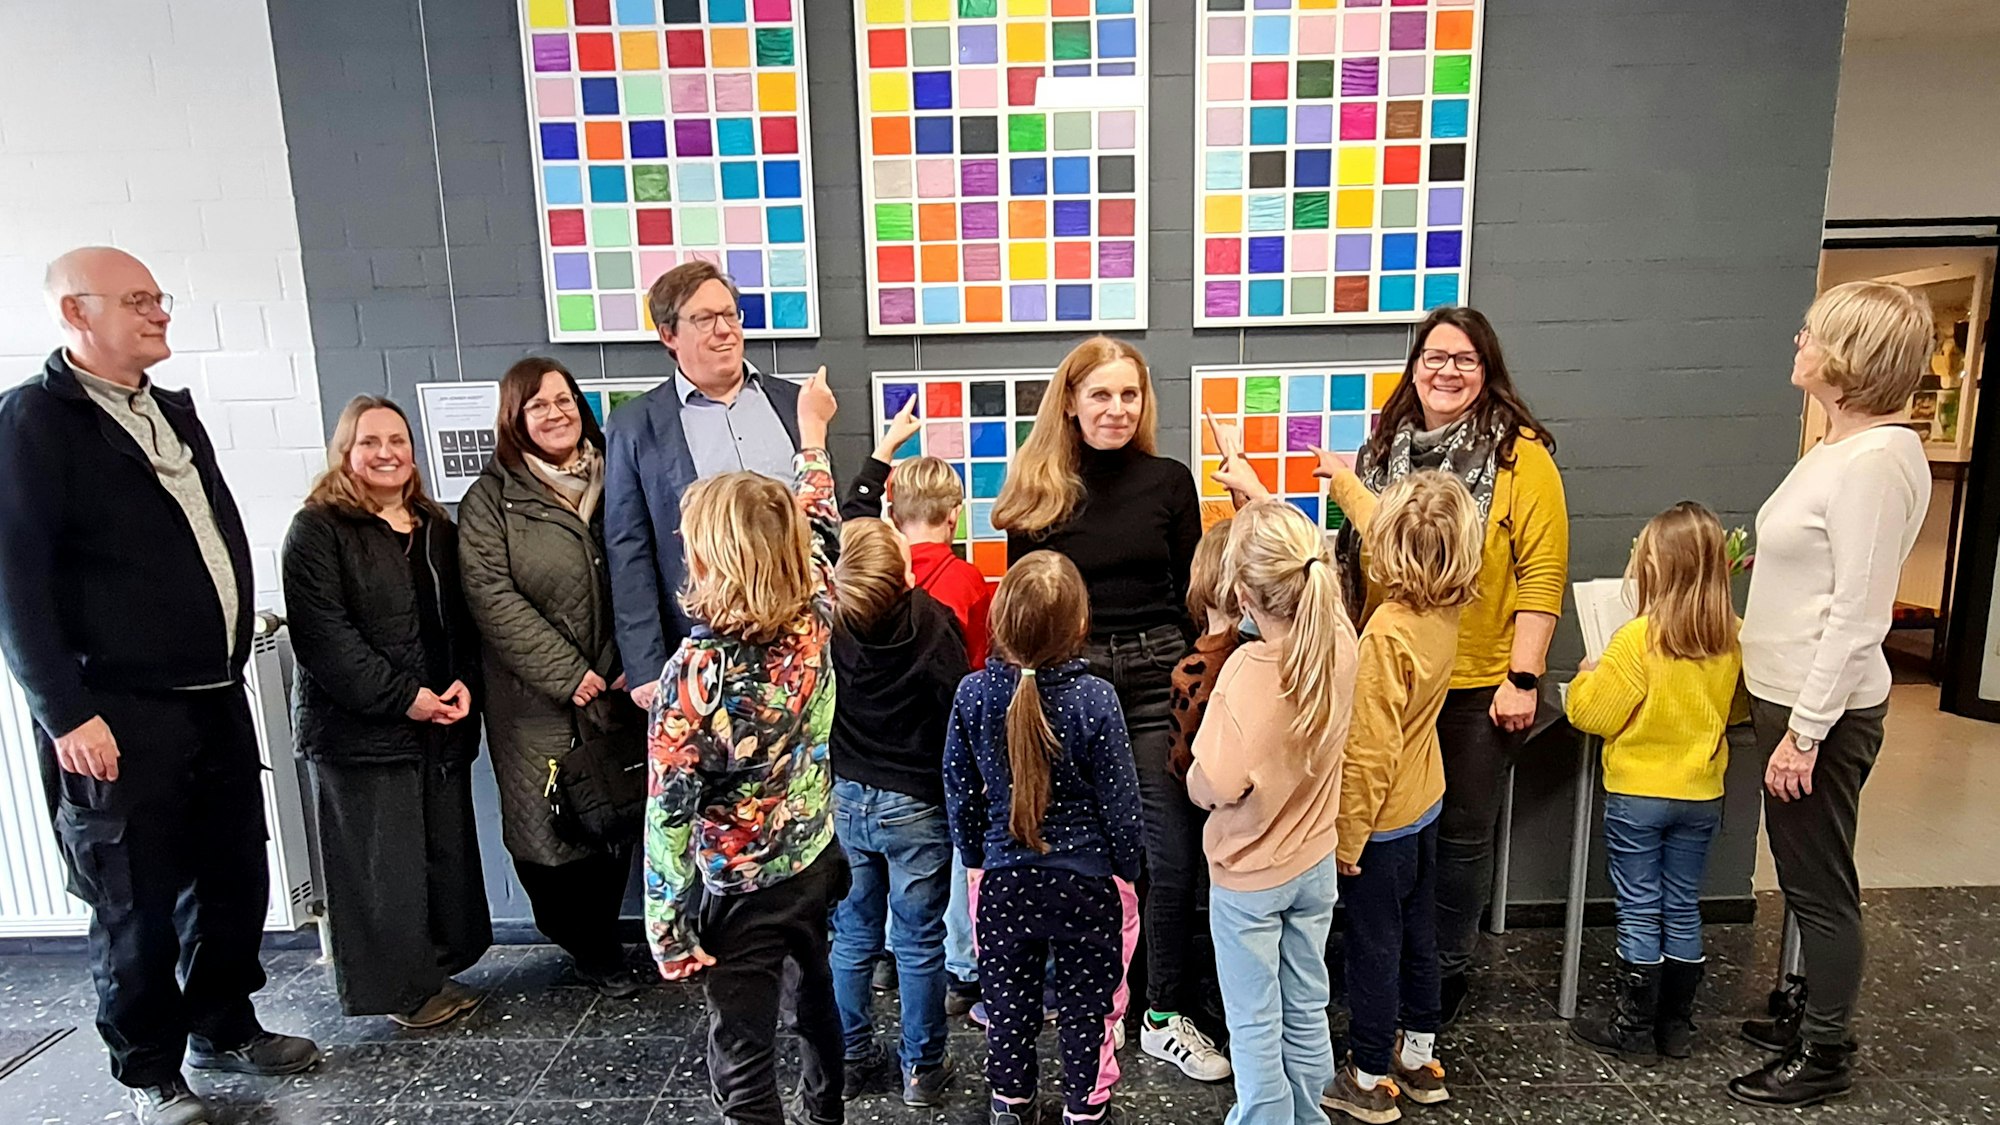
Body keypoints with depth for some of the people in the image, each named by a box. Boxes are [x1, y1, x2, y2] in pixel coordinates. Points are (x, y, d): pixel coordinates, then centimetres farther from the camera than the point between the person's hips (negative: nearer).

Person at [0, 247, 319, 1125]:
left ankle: (224, 1027, 33)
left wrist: (233, 655, 15)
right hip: (120, 716, -6)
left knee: (235, 876, 14)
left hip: (218, 698, 7)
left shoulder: (174, 413, 15)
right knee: (137, 903, 6)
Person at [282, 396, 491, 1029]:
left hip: (442, 724, 6)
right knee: (380, 862, 2)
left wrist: (464, 682, -4)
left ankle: (437, 971, 27)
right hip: (359, 729, -6)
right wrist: (403, 697, -18)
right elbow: (323, 635, -15)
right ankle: (401, 988, 17)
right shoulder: (318, 530, -6)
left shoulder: (436, 528, 13)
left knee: (446, 850, 11)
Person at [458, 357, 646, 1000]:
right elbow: (490, 595, -10)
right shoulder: (491, 500, -1)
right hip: (539, 704, -3)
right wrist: (568, 674, -14)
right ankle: (589, 948, 24)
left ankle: (599, 936, 31)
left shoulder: (614, 482, 9)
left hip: (619, 692, 3)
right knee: (551, 828, 3)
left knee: (621, 820, 10)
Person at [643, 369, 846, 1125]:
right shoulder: (814, 622, -12)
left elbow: (669, 814, -19)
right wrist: (812, 433, 21)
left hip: (740, 892, -6)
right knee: (821, 1003, 30)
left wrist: (668, 930, -8)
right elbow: (819, 532, 8)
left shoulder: (695, 671, -24)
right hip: (818, 862, 6)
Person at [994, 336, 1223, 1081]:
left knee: (1173, 852, 4)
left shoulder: (1169, 481, 1)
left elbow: (1192, 595, 6)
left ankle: (1167, 1015, 23)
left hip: (1156, 677, 0)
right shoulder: (1036, 490, 1)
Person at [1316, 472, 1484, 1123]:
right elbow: (1379, 529, 11)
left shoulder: (1388, 633, -30)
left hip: (1382, 820, -7)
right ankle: (1420, 1058, 38)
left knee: (1373, 947, 8)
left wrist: (1348, 837, -17)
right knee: (1418, 934, 21)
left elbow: (1371, 752, -26)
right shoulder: (1447, 607, -7)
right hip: (1425, 805, 8)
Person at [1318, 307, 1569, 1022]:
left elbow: (1543, 572, -11)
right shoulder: (1384, 448, 7)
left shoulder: (1521, 453, -8)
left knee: (1461, 835, 11)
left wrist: (1524, 677, -14)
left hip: (1479, 684, -4)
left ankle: (1446, 969, 31)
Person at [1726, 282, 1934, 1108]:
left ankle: (1825, 1057, 22)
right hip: (1791, 695, 9)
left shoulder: (1875, 460, -21)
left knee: (1819, 885, 5)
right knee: (1806, 878, 21)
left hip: (1823, 709, -9)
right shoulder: (1842, 446, 9)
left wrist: (1806, 732, -20)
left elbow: (1858, 614, -22)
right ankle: (1816, 1014, 37)